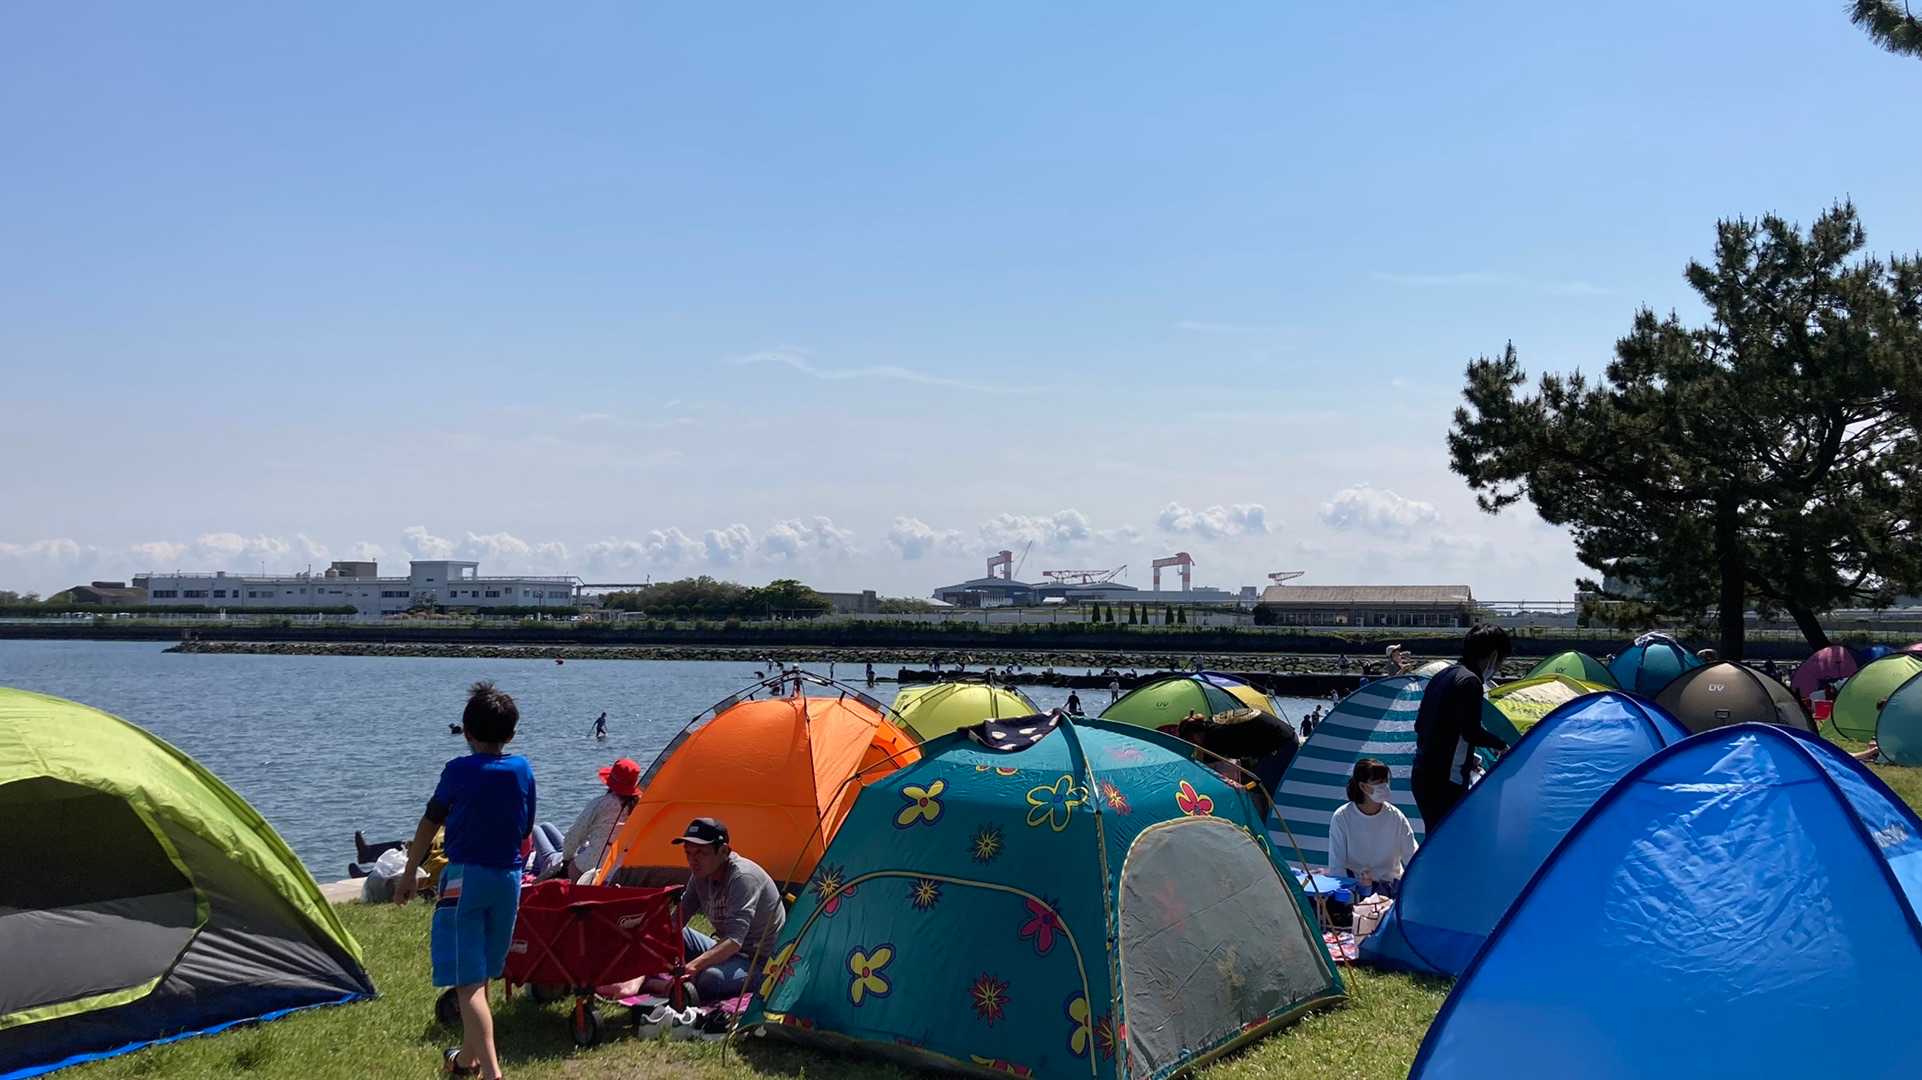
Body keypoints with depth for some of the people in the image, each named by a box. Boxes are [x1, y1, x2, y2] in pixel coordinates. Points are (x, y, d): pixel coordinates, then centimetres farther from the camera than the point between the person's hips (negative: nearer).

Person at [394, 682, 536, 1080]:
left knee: (468, 981, -6)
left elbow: (429, 825, -2)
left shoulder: (459, 771, -9)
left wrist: (408, 876, 9)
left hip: (466, 879, -5)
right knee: (482, 974, 21)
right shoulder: (523, 770, 3)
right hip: (509, 879, 5)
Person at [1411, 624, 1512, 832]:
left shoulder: (1441, 676, 15)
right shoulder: (1469, 682, -14)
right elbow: (1472, 732, -20)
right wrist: (1501, 745, -1)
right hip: (1446, 783, -10)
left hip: (1422, 777, 10)